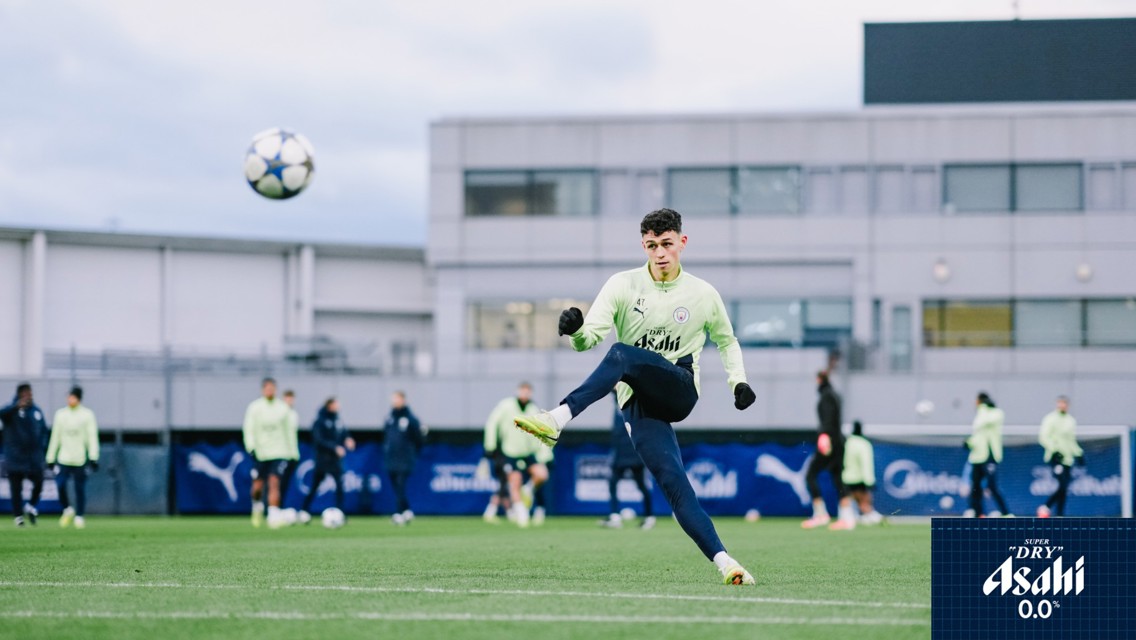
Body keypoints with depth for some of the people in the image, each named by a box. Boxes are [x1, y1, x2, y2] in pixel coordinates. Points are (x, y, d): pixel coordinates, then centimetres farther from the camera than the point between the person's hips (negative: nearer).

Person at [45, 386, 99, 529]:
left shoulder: (87, 415, 1)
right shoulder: (60, 414, 9)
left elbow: (92, 437, -1)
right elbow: (55, 437, 13)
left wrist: (93, 458, -9)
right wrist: (50, 458, 11)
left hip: (80, 459, -2)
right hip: (63, 458, 2)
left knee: (80, 488, 0)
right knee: (60, 484, -12)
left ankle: (79, 516, 13)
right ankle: (67, 509, 11)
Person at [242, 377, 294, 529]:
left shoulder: (283, 409, 5)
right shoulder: (254, 407, 1)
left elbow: (288, 431, 13)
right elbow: (248, 429, -3)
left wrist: (291, 450, 12)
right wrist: (251, 447, -16)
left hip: (279, 453, 0)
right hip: (260, 452, 0)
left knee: (274, 483, -16)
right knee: (258, 486, 4)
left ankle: (274, 516, -21)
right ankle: (257, 506, 36)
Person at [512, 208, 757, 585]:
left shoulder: (703, 296, 7)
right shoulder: (623, 286, 3)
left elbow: (726, 341, 25)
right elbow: (589, 339, -7)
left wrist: (738, 382, 10)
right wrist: (575, 330, -31)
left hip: (680, 390, -1)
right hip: (640, 404, 1)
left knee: (623, 354, -32)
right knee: (673, 483, -20)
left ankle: (557, 420, -41)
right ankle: (724, 563, -25)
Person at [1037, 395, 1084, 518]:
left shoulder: (1071, 420, 17)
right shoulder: (1051, 419, -3)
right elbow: (1043, 437, -9)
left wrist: (1079, 454, 17)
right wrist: (1054, 450, -19)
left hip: (1068, 458, 7)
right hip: (1057, 458, -7)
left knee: (1064, 489, 3)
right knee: (1062, 486, -17)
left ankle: (1060, 515, 7)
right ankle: (1045, 508, -3)